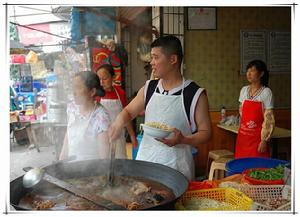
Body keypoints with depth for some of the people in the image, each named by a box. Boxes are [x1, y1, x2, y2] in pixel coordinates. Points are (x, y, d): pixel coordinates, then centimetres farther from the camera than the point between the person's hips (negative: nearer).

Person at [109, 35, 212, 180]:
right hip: (145, 161, 4)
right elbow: (129, 111, 16)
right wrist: (119, 122, -6)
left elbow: (205, 132, -5)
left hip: (176, 167, -3)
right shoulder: (148, 88, 4)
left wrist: (182, 139, -23)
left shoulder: (195, 94, -9)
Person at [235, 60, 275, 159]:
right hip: (242, 136, 5)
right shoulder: (244, 90, 6)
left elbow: (269, 118, -10)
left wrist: (264, 140, -13)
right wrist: (241, 135, 13)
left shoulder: (266, 92, -9)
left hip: (257, 137, -4)